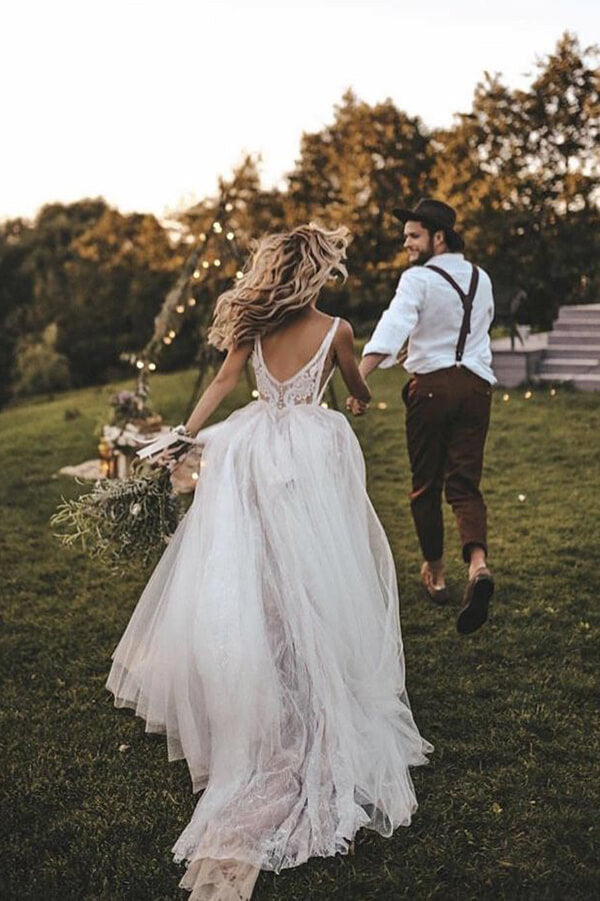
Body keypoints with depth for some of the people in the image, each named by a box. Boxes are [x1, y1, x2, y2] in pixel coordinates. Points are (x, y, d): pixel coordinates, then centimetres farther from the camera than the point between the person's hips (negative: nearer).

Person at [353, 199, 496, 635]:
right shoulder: (481, 279, 13)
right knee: (464, 483, 2)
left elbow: (392, 327, -24)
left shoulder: (418, 279, -8)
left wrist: (358, 380, -33)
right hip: (477, 383, 5)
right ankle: (478, 563, -23)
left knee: (425, 483, 11)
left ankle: (435, 573, 23)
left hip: (432, 385, -5)